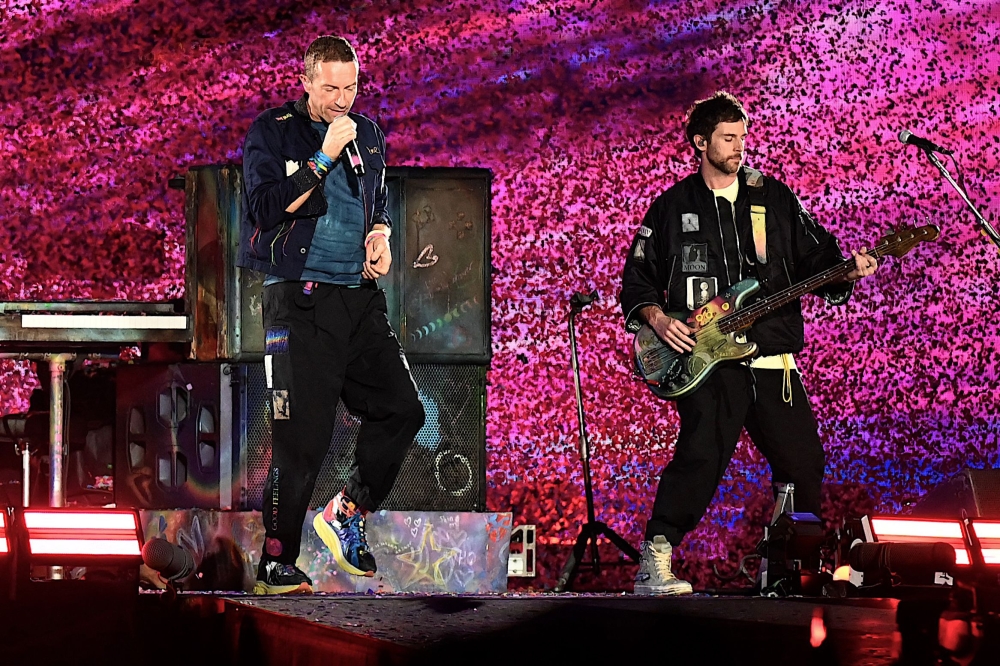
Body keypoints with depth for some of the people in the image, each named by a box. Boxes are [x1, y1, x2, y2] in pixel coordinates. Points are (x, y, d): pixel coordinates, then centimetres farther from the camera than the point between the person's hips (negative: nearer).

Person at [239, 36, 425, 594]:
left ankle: (347, 515, 19)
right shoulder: (273, 132, -2)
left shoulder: (368, 135, 15)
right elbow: (266, 206, -13)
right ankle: (276, 566, 0)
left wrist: (381, 236, 6)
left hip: (361, 297, 6)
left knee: (402, 410, -1)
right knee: (303, 436, -7)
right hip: (302, 300, -6)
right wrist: (324, 157, -16)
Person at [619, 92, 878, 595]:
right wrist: (657, 318, -6)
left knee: (803, 463, 6)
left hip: (773, 360, 4)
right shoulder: (671, 208, 8)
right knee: (701, 456, -22)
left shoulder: (774, 197, 13)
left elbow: (814, 256, 11)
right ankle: (653, 565, -21)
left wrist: (846, 270, -9)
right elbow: (636, 281, 11)